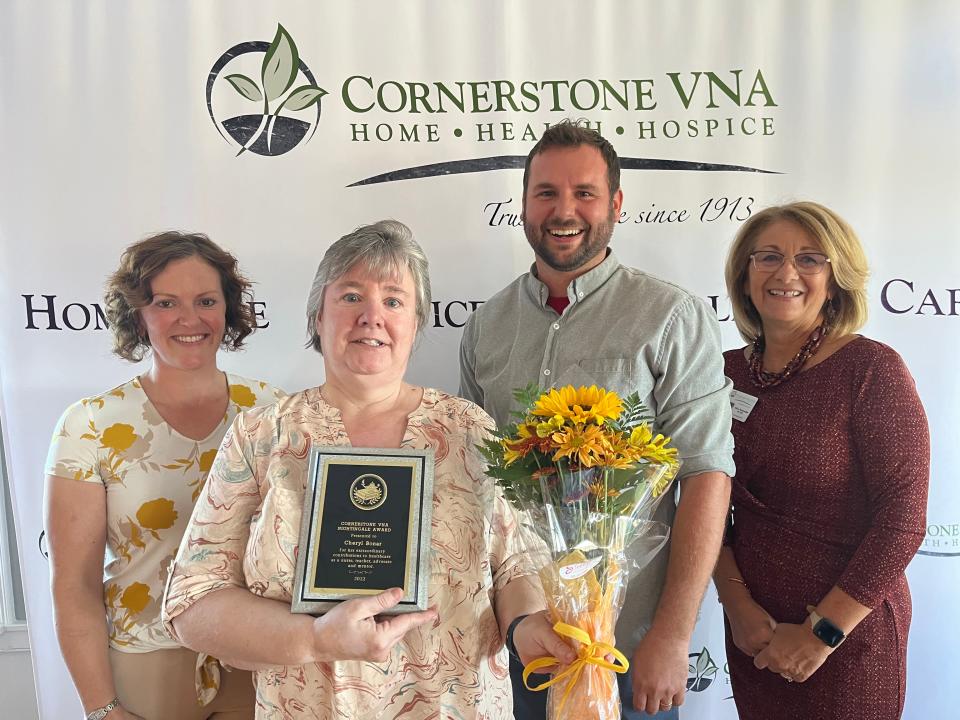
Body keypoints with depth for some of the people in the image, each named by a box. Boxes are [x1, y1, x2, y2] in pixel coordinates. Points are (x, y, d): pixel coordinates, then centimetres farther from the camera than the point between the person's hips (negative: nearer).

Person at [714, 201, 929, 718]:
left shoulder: (872, 369, -14)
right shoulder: (728, 372, -2)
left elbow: (902, 520, -15)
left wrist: (823, 632, -15)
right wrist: (736, 602, -7)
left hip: (848, 634, -4)